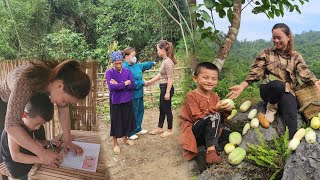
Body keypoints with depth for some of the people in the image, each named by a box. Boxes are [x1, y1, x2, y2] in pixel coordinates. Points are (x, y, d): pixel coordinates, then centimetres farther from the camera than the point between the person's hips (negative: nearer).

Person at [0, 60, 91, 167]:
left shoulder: (60, 77, -27)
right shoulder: (25, 82, -45)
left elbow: (63, 110, -16)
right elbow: (11, 126, -49)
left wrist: (67, 141, -21)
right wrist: (42, 152, -51)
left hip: (28, 101, 5)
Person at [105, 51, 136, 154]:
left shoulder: (127, 71, 1)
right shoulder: (109, 72, -11)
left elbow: (132, 85, -8)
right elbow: (111, 87, -23)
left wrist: (118, 85, -18)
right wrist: (125, 84, -16)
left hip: (127, 100, 4)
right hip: (115, 101, -4)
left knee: (127, 120, 16)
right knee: (116, 122, 6)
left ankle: (125, 139, 37)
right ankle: (115, 143, 23)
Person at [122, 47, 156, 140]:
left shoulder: (136, 65, 6)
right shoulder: (125, 68, -21)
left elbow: (144, 65, 28)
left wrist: (152, 63, 41)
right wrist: (142, 82, -15)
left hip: (139, 93, 10)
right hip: (132, 95, -9)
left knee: (140, 110, 19)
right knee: (133, 113, 2)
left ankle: (138, 129, 36)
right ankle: (130, 133, 18)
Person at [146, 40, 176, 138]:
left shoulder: (168, 62, -20)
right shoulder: (164, 60, 9)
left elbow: (170, 78, -21)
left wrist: (167, 92, -20)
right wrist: (150, 81, 22)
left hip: (167, 88, -9)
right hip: (163, 87, 9)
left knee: (167, 109, 4)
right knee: (162, 109, 19)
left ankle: (170, 130, 20)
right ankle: (160, 128, 33)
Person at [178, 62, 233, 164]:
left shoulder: (215, 97, 8)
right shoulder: (191, 96, -13)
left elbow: (220, 119, 9)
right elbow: (197, 118, -21)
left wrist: (226, 111, -12)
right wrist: (215, 109, -27)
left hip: (208, 132, 8)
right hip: (193, 132, -7)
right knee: (213, 116, -30)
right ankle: (211, 150, -33)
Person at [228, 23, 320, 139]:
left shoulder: (296, 56, 10)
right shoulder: (266, 53, 8)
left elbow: (305, 72, -6)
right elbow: (255, 72, -1)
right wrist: (242, 86, -18)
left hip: (287, 92, 1)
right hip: (269, 90, 0)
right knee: (278, 85, -37)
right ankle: (271, 108, -9)